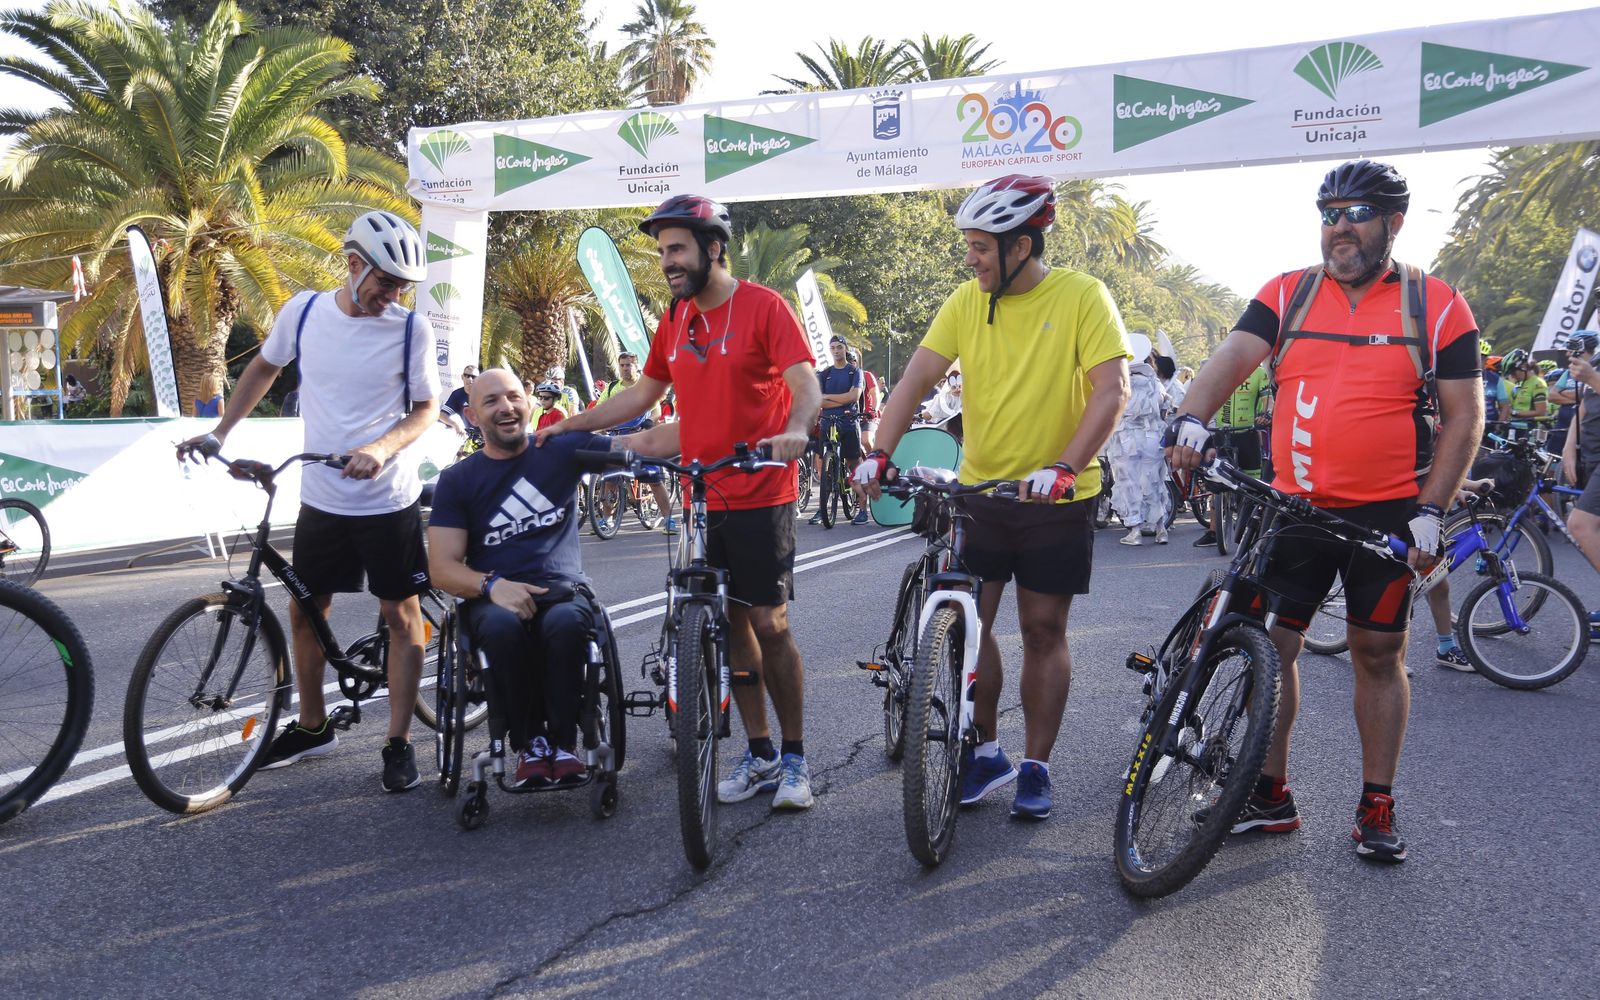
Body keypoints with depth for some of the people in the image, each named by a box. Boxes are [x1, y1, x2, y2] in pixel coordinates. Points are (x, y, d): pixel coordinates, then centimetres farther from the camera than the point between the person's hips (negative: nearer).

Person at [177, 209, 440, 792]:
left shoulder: (411, 329, -10)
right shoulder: (303, 311, -3)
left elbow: (426, 408, -5)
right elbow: (265, 367, 14)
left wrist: (381, 448, -24)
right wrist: (218, 433, 12)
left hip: (389, 502, -3)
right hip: (321, 499, 3)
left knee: (401, 615, 3)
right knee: (305, 611, 13)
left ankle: (399, 743, 15)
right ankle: (312, 726, 32)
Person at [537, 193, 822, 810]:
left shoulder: (763, 307, -8)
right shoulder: (675, 320, 11)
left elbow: (806, 384, -18)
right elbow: (642, 394, 20)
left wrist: (794, 430, -39)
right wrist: (569, 426, 15)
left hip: (760, 497, -6)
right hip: (703, 499, 6)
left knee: (769, 625, -4)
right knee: (730, 626, 9)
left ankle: (794, 757, 11)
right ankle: (759, 755, 20)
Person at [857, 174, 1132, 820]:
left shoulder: (1081, 297, -10)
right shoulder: (966, 302, 0)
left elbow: (1112, 390, -17)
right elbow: (915, 380, -4)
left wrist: (1065, 466, -29)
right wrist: (880, 454, -17)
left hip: (1056, 499, -3)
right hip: (978, 491, 3)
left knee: (1043, 631, 5)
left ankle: (1035, 768, 18)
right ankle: (985, 753, 22)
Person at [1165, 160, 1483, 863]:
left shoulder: (1437, 306, -1)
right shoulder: (1287, 295, 4)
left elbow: (1464, 418, -1)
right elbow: (1231, 360, -10)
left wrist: (1430, 511, -9)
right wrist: (1191, 420, -30)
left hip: (1388, 515, -2)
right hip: (1294, 509, 2)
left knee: (1378, 654, 8)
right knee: (1271, 644, 5)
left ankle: (1376, 806, 22)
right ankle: (1270, 795, 19)